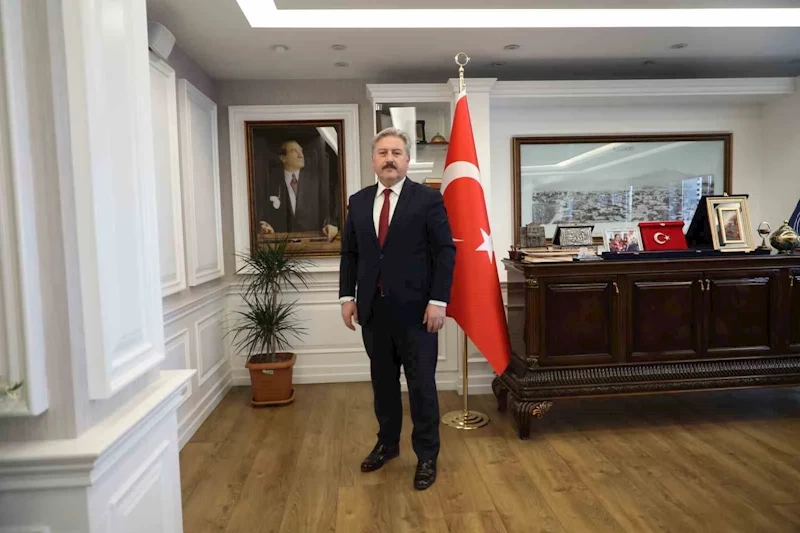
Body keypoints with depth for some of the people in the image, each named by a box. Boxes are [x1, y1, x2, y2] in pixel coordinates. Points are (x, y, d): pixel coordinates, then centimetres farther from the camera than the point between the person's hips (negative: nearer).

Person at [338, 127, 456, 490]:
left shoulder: (428, 198, -4)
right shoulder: (358, 201, 9)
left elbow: (445, 252, -7)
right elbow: (349, 252, 12)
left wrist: (438, 301, -13)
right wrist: (347, 297, 6)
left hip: (415, 310, -4)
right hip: (373, 310, 4)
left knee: (421, 385, 5)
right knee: (382, 382, 16)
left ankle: (427, 456, 22)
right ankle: (387, 444, 35)